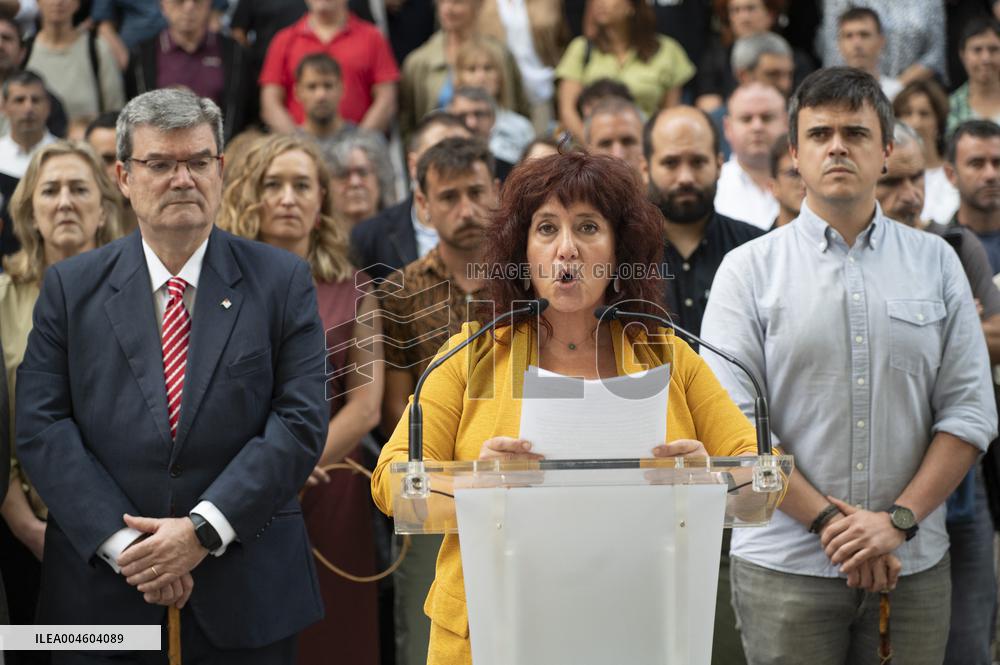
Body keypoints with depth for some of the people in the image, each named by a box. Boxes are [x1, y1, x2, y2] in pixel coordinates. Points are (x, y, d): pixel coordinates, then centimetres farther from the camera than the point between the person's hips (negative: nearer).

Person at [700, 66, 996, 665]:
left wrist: (897, 520, -9)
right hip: (787, 565, -2)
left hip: (914, 566, 2)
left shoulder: (936, 262, 8)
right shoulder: (749, 269, 2)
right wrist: (830, 520, -12)